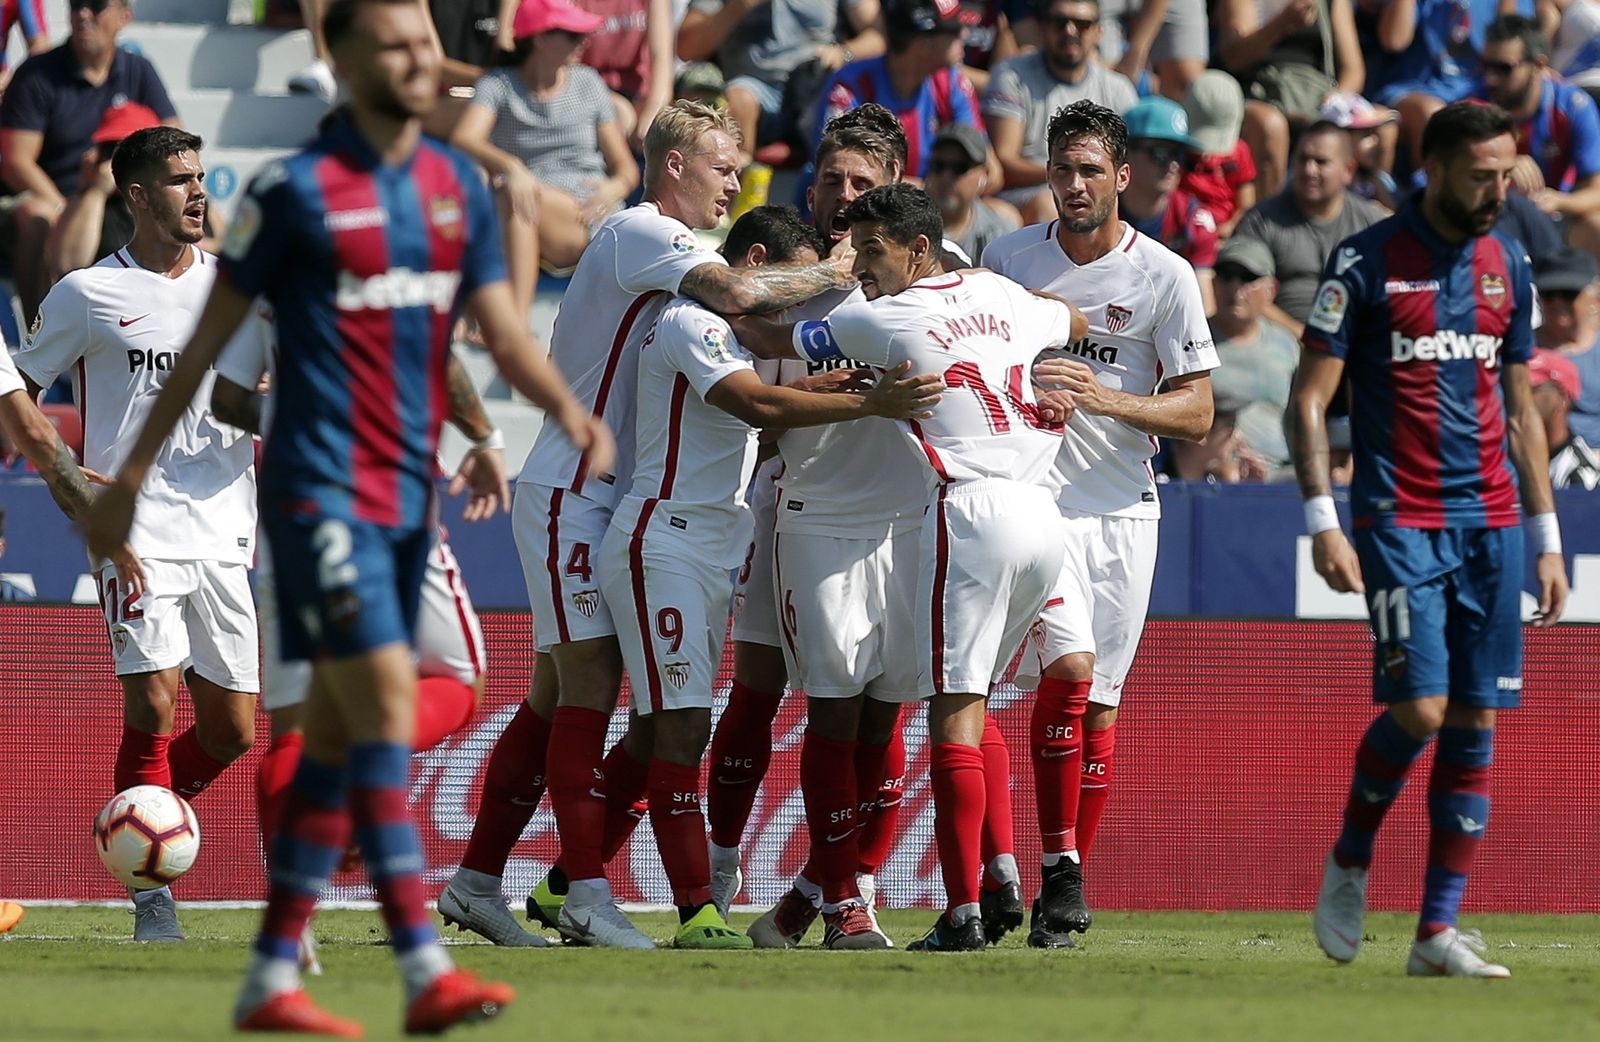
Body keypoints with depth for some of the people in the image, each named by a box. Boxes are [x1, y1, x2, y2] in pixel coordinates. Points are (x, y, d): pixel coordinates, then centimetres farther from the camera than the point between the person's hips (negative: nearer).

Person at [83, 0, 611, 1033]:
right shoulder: (295, 190, -7)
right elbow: (212, 333, -2)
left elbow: (503, 328, 8)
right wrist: (133, 472, 0)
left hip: (410, 490, 7)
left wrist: (568, 408, -12)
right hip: (323, 483, -7)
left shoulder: (459, 185, 10)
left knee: (337, 733, 9)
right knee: (387, 704, -16)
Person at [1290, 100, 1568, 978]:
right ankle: (1349, 863, 12)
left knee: (1475, 723, -1)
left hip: (1492, 522, 5)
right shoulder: (1367, 262, -4)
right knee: (1419, 708, -15)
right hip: (1399, 520, -5)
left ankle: (1438, 932, 3)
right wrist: (1322, 524, -13)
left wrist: (1546, 539, 14)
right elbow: (1309, 399, -4)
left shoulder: (1508, 266, 12)